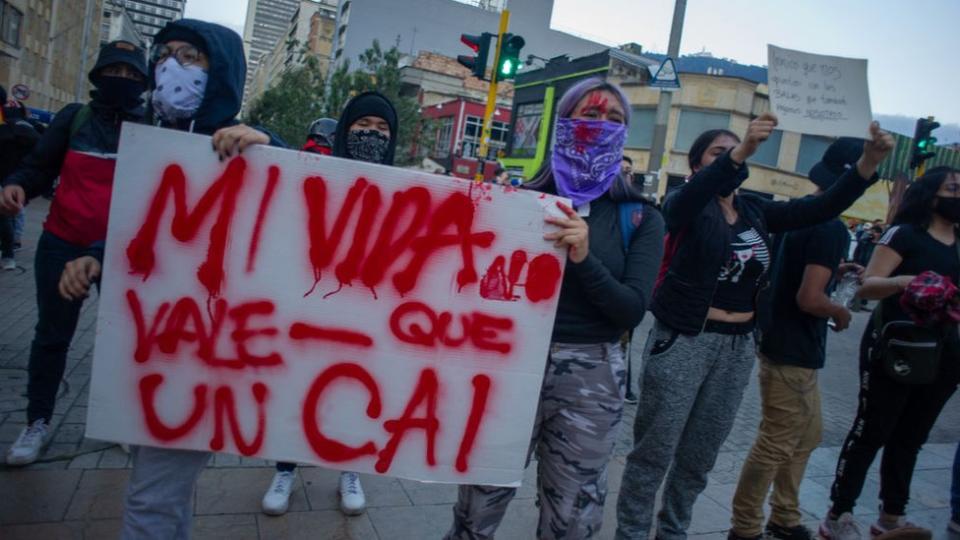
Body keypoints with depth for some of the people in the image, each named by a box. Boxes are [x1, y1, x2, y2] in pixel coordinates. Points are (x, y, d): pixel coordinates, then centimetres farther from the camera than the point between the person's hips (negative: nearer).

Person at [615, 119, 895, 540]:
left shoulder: (756, 211, 9)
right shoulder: (686, 206, -6)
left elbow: (824, 207, 1)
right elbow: (695, 193, -29)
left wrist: (870, 161, -13)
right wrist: (740, 152, -44)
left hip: (737, 347, 6)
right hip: (683, 340, -5)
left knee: (699, 458, 16)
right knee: (653, 454, 1)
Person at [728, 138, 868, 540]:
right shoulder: (832, 228, -20)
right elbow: (809, 299, -25)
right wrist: (840, 312, -7)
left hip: (788, 347, 10)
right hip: (792, 353, -10)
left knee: (807, 436, 21)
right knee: (776, 445, 2)